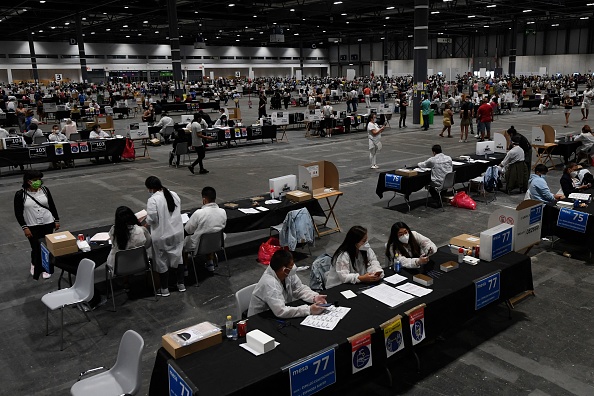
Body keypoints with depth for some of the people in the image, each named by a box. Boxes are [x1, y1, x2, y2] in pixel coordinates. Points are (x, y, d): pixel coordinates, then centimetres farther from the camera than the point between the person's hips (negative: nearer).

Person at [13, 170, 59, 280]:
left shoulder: (45, 190, -1)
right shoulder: (20, 194, -8)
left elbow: (52, 206, 8)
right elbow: (18, 213, -5)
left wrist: (57, 220, 8)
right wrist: (24, 228, -10)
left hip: (48, 224, 2)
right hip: (32, 227, -2)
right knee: (36, 248, -1)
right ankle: (34, 264, 31)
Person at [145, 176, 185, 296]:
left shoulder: (153, 200, -21)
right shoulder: (174, 195, -1)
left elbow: (151, 220, -19)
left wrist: (144, 226, 1)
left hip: (162, 236, -6)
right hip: (177, 232, 6)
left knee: (162, 262, 10)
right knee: (178, 257, 19)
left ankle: (165, 289, 23)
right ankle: (181, 284, 31)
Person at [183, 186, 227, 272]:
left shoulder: (198, 213, -29)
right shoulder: (223, 212, -15)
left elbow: (187, 231, -16)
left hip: (198, 246, -4)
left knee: (183, 241, 26)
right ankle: (210, 263, 38)